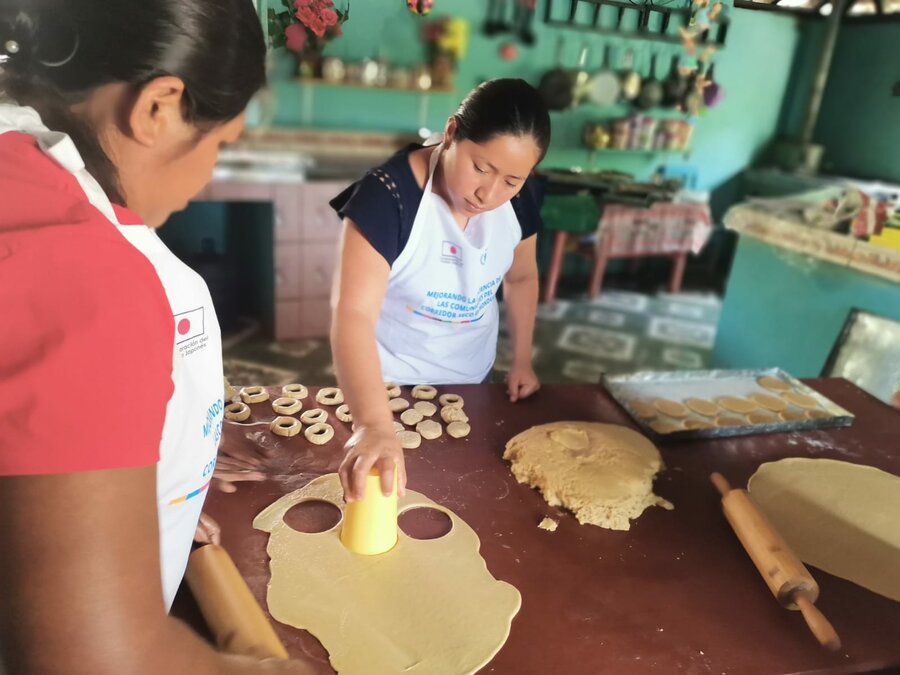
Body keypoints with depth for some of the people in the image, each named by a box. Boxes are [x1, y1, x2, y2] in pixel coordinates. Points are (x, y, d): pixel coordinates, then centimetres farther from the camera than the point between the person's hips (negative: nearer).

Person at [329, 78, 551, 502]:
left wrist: (522, 361, 3)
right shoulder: (388, 195, -31)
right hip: (390, 384, -4)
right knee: (391, 492, 18)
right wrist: (374, 425, -54)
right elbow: (353, 315, -41)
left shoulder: (520, 199, -14)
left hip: (472, 379, 5)